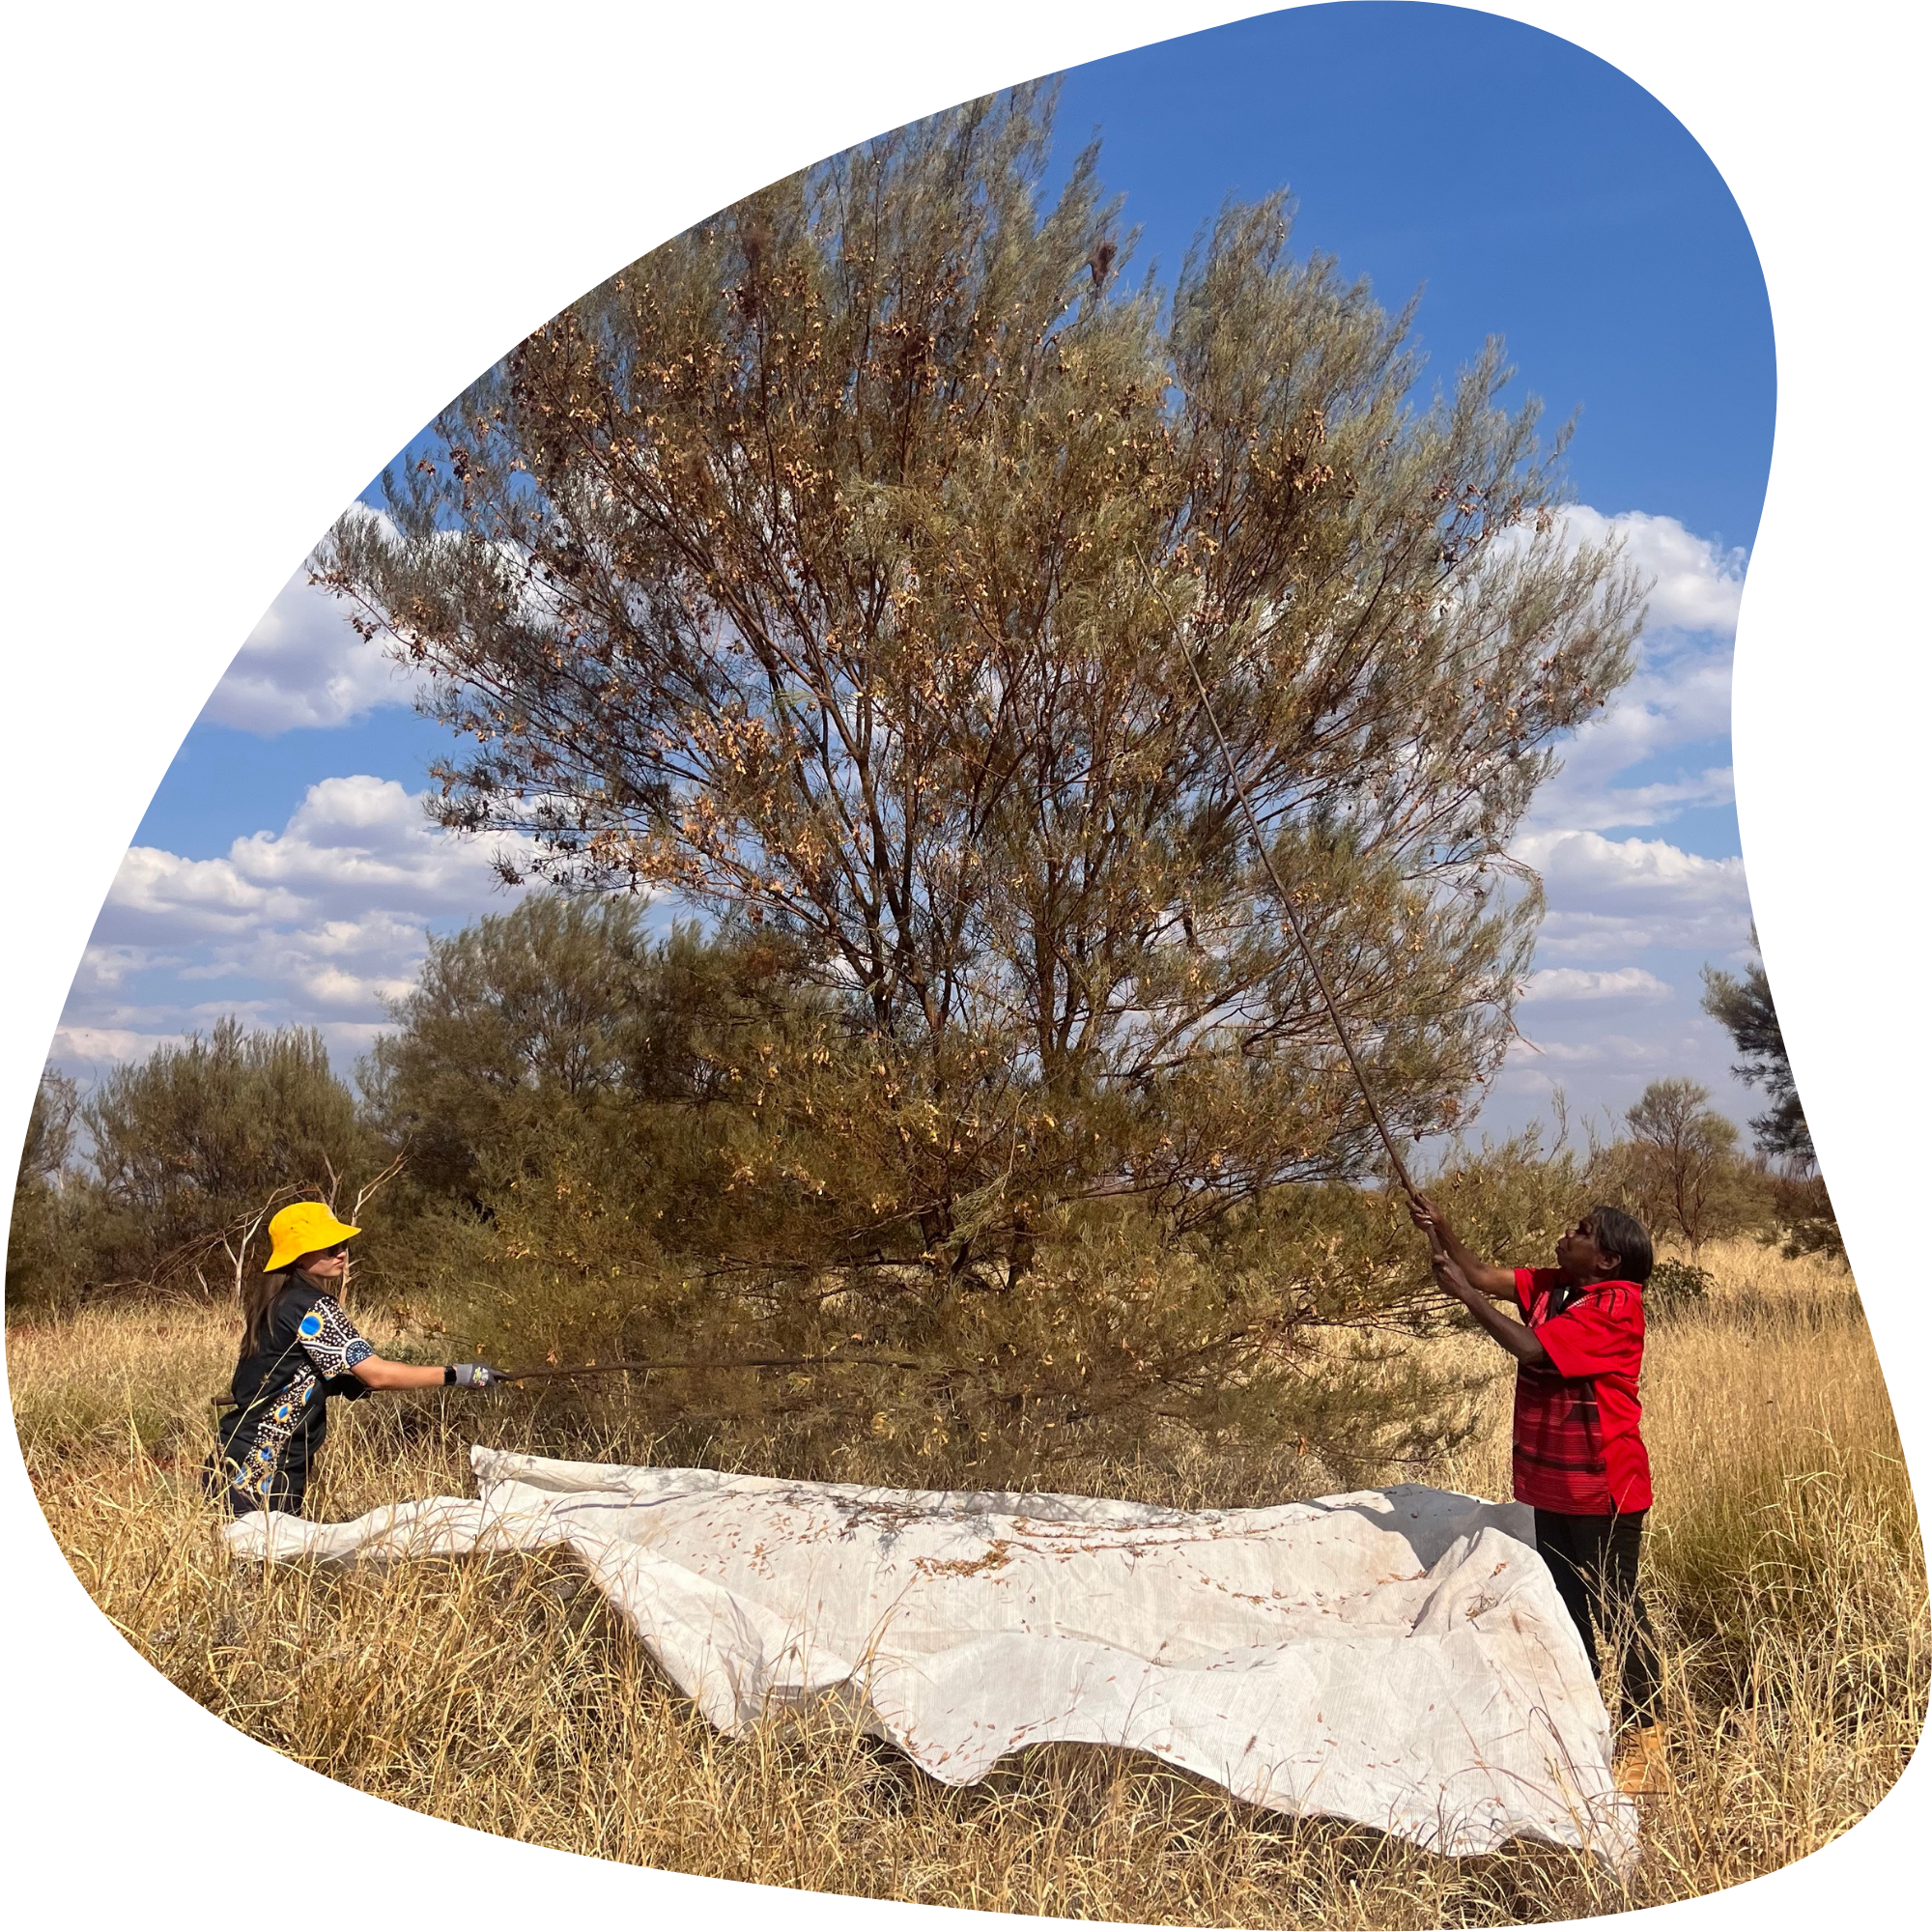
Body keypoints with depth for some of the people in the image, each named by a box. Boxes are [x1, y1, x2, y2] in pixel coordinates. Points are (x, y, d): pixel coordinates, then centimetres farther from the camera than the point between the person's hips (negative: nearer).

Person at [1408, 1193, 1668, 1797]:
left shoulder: (1615, 1307, -21)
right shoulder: (1552, 1286, 5)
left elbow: (1533, 1349, -27)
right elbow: (1485, 1277, 6)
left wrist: (1463, 1292, -23)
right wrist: (1442, 1232, -10)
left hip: (1603, 1489, -9)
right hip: (1554, 1485, 9)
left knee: (1615, 1611, -1)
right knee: (1569, 1608, 18)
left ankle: (1645, 1742, 9)